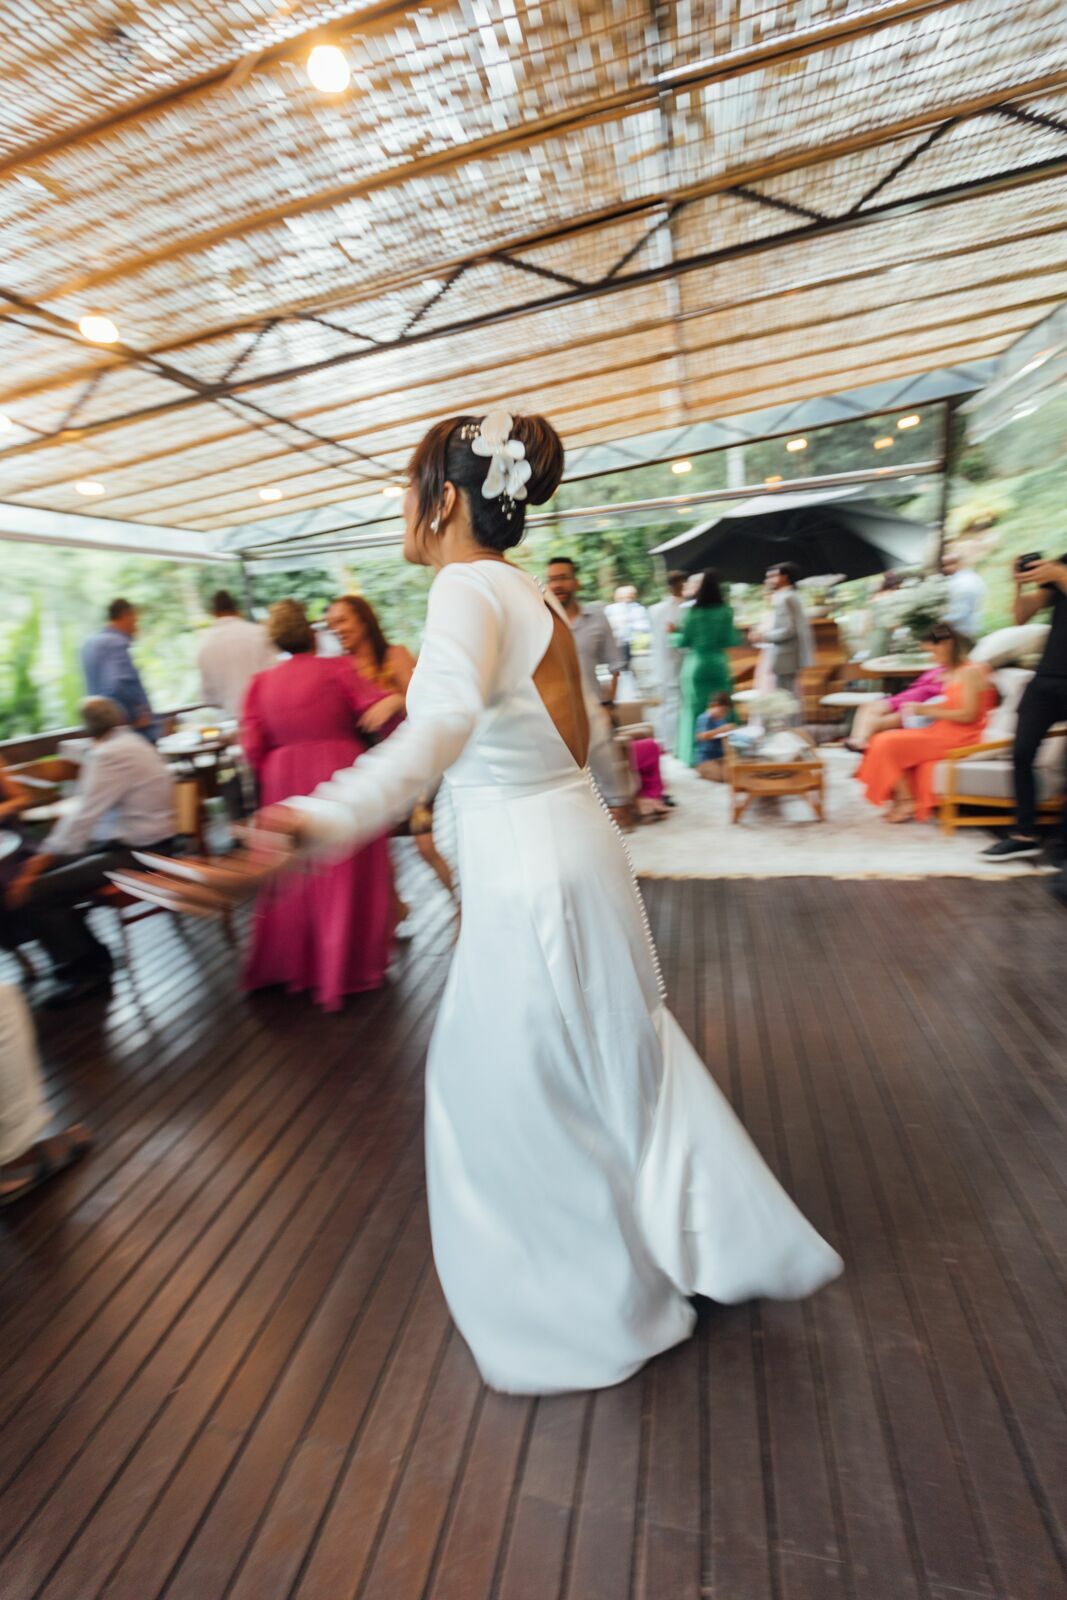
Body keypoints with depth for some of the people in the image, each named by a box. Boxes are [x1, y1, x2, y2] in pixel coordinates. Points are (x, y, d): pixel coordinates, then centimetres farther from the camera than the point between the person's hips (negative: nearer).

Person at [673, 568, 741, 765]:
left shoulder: (692, 612, -7)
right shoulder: (725, 612, -4)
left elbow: (683, 641, -2)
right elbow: (733, 640, 0)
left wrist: (675, 631, 16)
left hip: (696, 665, -1)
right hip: (719, 665, 1)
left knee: (694, 711, 5)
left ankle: (693, 755, 6)